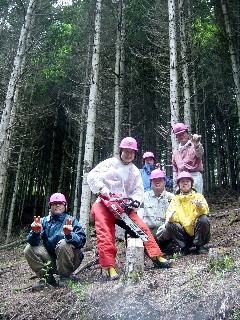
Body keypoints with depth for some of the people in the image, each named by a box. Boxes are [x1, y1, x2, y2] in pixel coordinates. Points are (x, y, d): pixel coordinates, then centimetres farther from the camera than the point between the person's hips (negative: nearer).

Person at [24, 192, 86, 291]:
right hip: (50, 260, 3)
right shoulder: (44, 221, 3)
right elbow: (33, 242, -8)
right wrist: (35, 233, -31)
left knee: (63, 244, -30)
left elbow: (81, 240, -17)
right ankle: (46, 277, -1)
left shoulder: (71, 220, -4)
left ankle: (65, 277, -10)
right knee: (29, 249, -13)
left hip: (69, 260, -3)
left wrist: (69, 234, -38)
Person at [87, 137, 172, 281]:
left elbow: (139, 191, 11)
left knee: (142, 227, -8)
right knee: (105, 235, -18)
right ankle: (110, 267, -19)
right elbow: (92, 176, -3)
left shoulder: (135, 171, 18)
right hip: (104, 204, -3)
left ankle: (157, 257, -3)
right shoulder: (110, 163, 6)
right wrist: (102, 188, -19)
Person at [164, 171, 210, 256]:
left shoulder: (198, 196, 5)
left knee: (203, 219, -29)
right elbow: (169, 212, -3)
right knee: (169, 225, -22)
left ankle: (199, 245, -8)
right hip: (184, 232, 1)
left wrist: (201, 207, -36)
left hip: (197, 230, -1)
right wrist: (170, 217, -28)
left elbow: (205, 211, -12)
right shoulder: (175, 199, 10)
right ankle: (184, 247, -6)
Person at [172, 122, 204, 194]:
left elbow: (199, 153, -21)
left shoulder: (194, 146, 3)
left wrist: (196, 144, -45)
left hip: (194, 176, -5)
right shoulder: (175, 152, 21)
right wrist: (175, 185, 19)